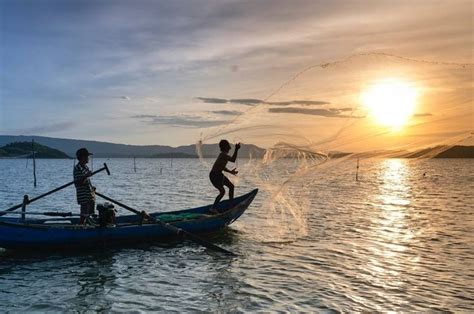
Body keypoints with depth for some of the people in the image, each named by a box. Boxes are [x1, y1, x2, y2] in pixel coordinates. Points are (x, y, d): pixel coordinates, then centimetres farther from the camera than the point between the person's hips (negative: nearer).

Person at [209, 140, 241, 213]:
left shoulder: (224, 154, 8)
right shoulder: (223, 155, -23)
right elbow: (233, 160, -38)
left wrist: (230, 171, 17)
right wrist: (236, 150, -35)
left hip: (219, 174, 11)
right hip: (214, 175, -11)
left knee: (231, 186, 14)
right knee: (222, 191, -15)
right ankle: (213, 208, -6)